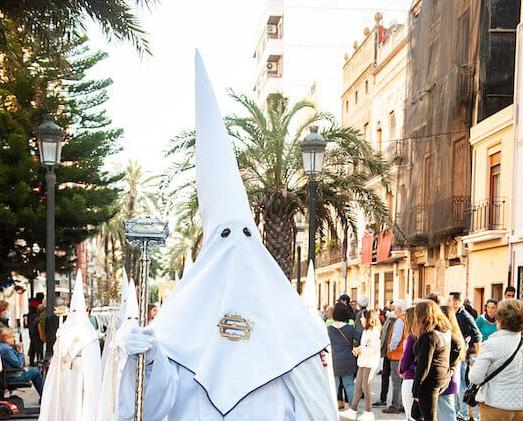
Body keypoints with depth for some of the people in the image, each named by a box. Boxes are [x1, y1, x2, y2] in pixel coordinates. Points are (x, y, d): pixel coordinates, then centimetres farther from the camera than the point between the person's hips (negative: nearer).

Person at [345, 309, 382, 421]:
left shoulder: (374, 332, -15)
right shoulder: (366, 331, 14)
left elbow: (374, 348, -21)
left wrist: (361, 350, -16)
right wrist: (358, 349, 2)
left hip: (370, 362, -9)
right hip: (363, 361, 9)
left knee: (365, 385, -3)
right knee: (358, 385, 9)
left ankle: (368, 412, 6)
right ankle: (353, 410, 13)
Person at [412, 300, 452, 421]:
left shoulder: (429, 336, -19)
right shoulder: (445, 332, 7)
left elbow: (424, 365, -19)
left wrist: (416, 389, -14)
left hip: (430, 381, -9)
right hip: (444, 379, 9)